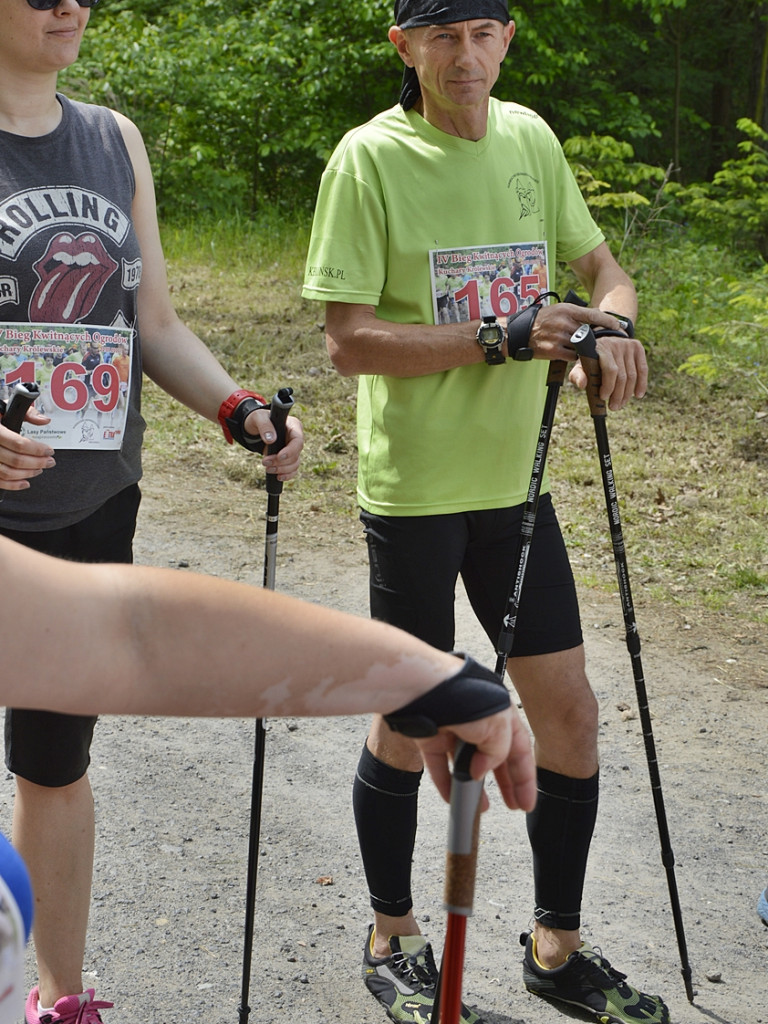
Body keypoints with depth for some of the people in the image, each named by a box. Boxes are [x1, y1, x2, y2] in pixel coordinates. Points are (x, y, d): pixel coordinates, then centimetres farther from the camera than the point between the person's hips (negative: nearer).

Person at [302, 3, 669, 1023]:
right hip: (414, 486, -5)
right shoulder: (370, 157, -11)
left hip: (516, 478, 5)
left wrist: (611, 321, -7)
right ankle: (393, 942, 29)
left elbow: (597, 262, 17)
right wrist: (502, 338, -24)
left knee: (569, 713, 8)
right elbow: (349, 340, -16)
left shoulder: (530, 138, 6)